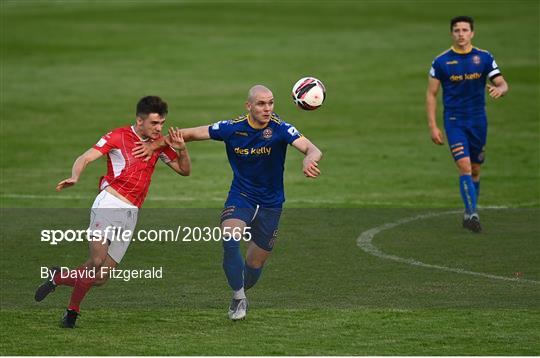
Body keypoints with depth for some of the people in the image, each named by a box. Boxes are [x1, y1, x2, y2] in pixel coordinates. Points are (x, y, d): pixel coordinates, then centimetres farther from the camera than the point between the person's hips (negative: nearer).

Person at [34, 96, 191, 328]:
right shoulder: (118, 137, -1)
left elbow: (184, 170, 21)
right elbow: (85, 158, -8)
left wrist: (181, 149, 0)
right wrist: (74, 177, -29)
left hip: (131, 213, 5)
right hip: (110, 202, -5)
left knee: (100, 277, -1)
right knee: (97, 262, -23)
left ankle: (57, 278, 22)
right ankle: (73, 310, -4)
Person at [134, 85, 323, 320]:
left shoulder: (280, 129, -18)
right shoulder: (232, 128, -12)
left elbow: (311, 149, -31)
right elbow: (191, 134, -1)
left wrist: (310, 160, -55)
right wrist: (157, 145, -4)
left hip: (271, 203, 0)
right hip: (240, 196, 0)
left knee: (255, 265, 6)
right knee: (229, 239, -28)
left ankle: (241, 292, 40)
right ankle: (238, 298, -12)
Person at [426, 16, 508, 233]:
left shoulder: (484, 58, 1)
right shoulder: (441, 62, -3)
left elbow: (502, 84, 0)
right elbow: (431, 95, 1)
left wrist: (499, 89, -26)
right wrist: (433, 127, -5)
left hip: (478, 120, 3)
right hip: (454, 121, -3)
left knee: (475, 170, 10)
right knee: (464, 166, -17)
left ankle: (468, 214, 25)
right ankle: (472, 214, -21)